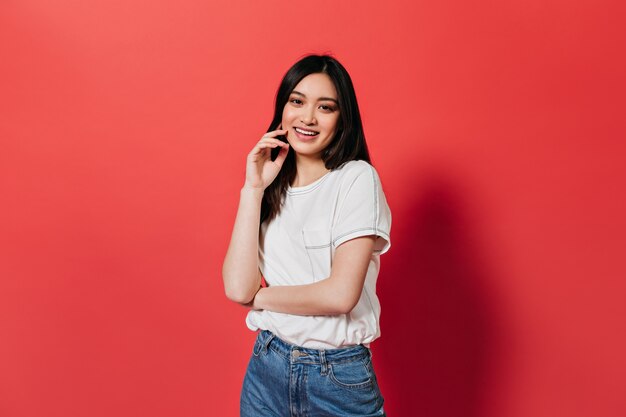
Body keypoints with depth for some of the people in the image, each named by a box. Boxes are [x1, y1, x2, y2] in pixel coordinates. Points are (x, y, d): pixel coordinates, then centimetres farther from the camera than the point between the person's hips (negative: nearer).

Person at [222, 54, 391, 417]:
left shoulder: (357, 178, -11)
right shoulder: (274, 189, 3)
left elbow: (340, 294, -21)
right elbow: (237, 288, -10)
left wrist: (260, 297, -7)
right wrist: (254, 188, -11)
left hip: (340, 377, -4)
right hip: (267, 368, 4)